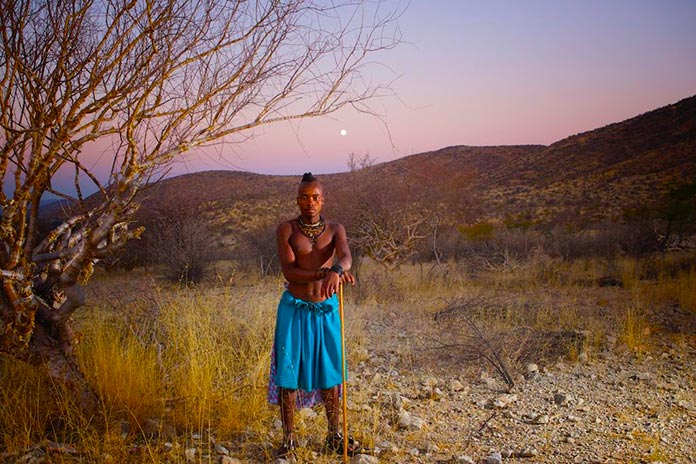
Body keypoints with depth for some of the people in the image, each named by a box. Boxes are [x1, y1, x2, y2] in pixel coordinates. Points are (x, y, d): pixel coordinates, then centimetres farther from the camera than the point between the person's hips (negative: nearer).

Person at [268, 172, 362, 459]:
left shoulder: (335, 229, 1)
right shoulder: (286, 229, -5)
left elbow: (346, 258, -19)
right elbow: (289, 272, -18)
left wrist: (336, 271, -43)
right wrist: (324, 273, -32)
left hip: (326, 310, 2)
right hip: (294, 309, -2)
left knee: (330, 371, 9)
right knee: (289, 372, 1)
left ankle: (334, 437, 25)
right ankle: (289, 440, 16)